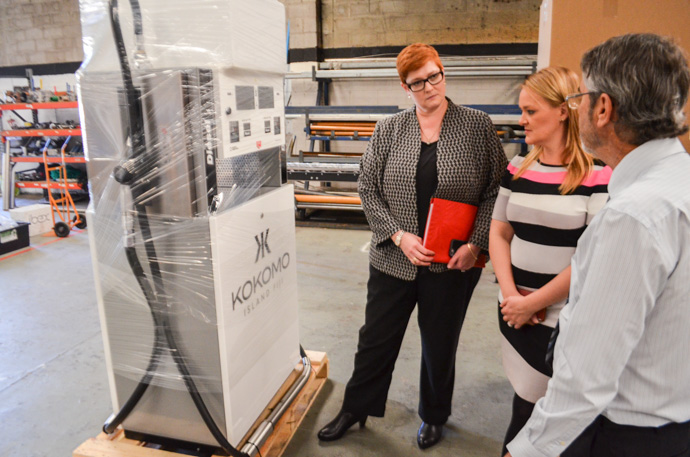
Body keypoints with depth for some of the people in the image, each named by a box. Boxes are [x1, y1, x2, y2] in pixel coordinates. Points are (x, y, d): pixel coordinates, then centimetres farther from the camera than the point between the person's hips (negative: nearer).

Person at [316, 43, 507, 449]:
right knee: (376, 339, 14)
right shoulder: (388, 130, 1)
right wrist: (399, 235, -11)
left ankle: (434, 417, 42)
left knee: (440, 345, 16)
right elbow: (368, 189, 1)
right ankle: (356, 409, 38)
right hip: (394, 259, 1)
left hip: (453, 264, -1)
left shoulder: (478, 126, -3)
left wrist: (476, 244, -13)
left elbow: (496, 190, -3)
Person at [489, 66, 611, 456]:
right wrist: (510, 295, -7)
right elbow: (499, 234, 6)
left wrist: (532, 303, -13)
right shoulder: (518, 168, 5)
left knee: (531, 409, 6)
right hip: (516, 313, 5)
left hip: (565, 318, -4)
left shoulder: (598, 175, -12)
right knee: (529, 399, 18)